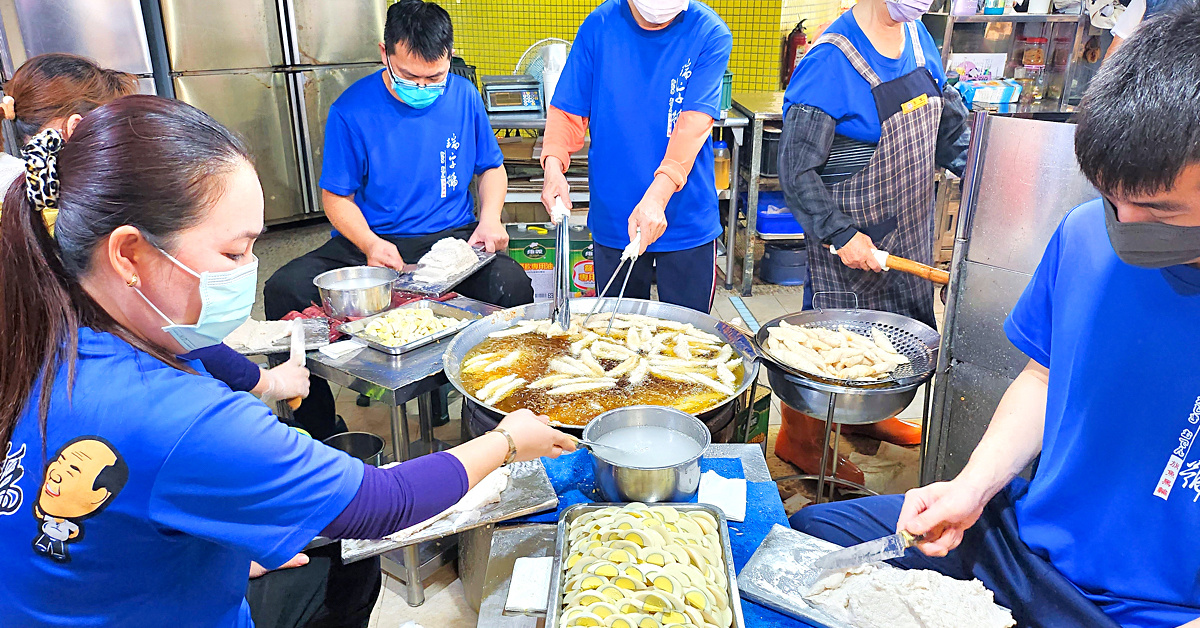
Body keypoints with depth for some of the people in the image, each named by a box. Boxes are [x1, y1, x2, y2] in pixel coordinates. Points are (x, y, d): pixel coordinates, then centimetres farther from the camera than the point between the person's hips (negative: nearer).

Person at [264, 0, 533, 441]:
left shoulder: (464, 97, 3)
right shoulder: (352, 110, -5)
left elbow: (491, 167, 15)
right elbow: (336, 196, -1)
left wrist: (490, 218, -5)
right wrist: (370, 243, -21)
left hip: (453, 238, 1)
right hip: (372, 242, 0)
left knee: (513, 286, -31)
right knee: (284, 291, -24)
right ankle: (317, 431, -4)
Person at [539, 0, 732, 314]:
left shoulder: (710, 33, -8)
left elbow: (695, 123, -19)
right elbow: (568, 112, -1)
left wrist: (657, 196, -33)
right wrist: (553, 164, -22)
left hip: (688, 223, -1)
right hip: (612, 221, 2)